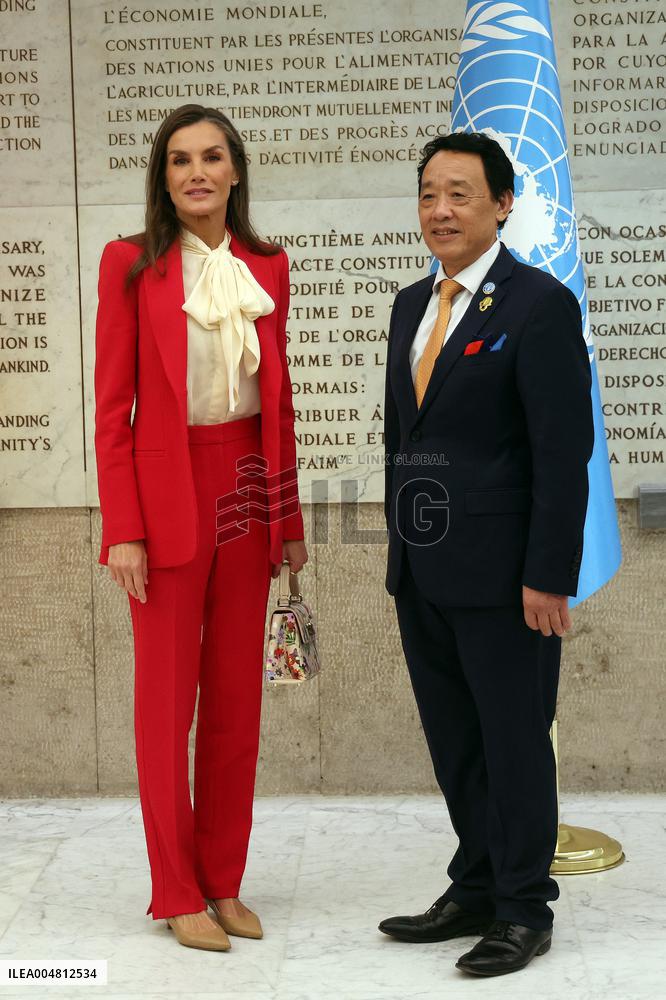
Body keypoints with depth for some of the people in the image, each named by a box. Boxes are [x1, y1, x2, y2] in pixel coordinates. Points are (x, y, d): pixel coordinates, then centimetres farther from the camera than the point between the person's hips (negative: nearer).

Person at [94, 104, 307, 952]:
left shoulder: (266, 268, 9)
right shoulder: (132, 264, -4)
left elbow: (278, 399, 12)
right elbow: (111, 407, -6)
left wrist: (289, 517, 10)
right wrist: (123, 530, -12)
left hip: (247, 492, 5)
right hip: (167, 496, -4)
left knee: (237, 702, 9)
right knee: (166, 702, 3)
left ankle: (224, 884, 20)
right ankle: (177, 896, 13)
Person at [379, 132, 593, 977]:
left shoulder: (539, 305, -10)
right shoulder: (412, 304, 13)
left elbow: (565, 452, -14)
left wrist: (549, 576, -17)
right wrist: (402, 543, 16)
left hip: (500, 569, -7)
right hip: (421, 570, 7)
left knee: (514, 739, 3)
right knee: (453, 741, 15)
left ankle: (524, 911, 16)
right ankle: (475, 891, 28)